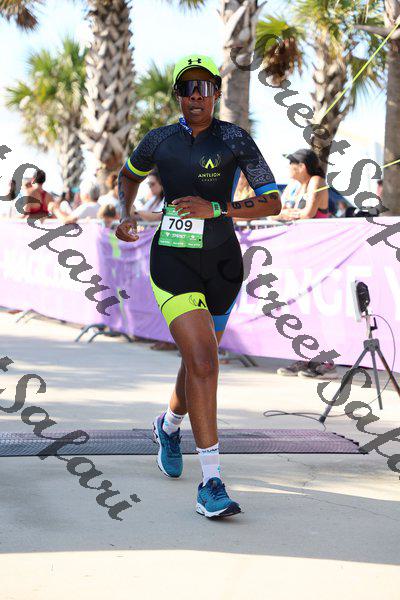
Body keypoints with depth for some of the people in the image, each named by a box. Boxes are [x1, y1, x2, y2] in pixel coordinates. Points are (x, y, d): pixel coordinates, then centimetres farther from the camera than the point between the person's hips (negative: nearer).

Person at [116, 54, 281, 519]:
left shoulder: (235, 140, -6)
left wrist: (216, 209, -21)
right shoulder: (159, 141, 1)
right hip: (173, 263, -1)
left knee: (198, 361, 18)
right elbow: (128, 175, 23)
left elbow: (272, 203, -11)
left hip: (221, 264, 2)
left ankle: (169, 425, 53)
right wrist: (126, 215, 6)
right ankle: (211, 483, -17)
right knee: (203, 362, -18)